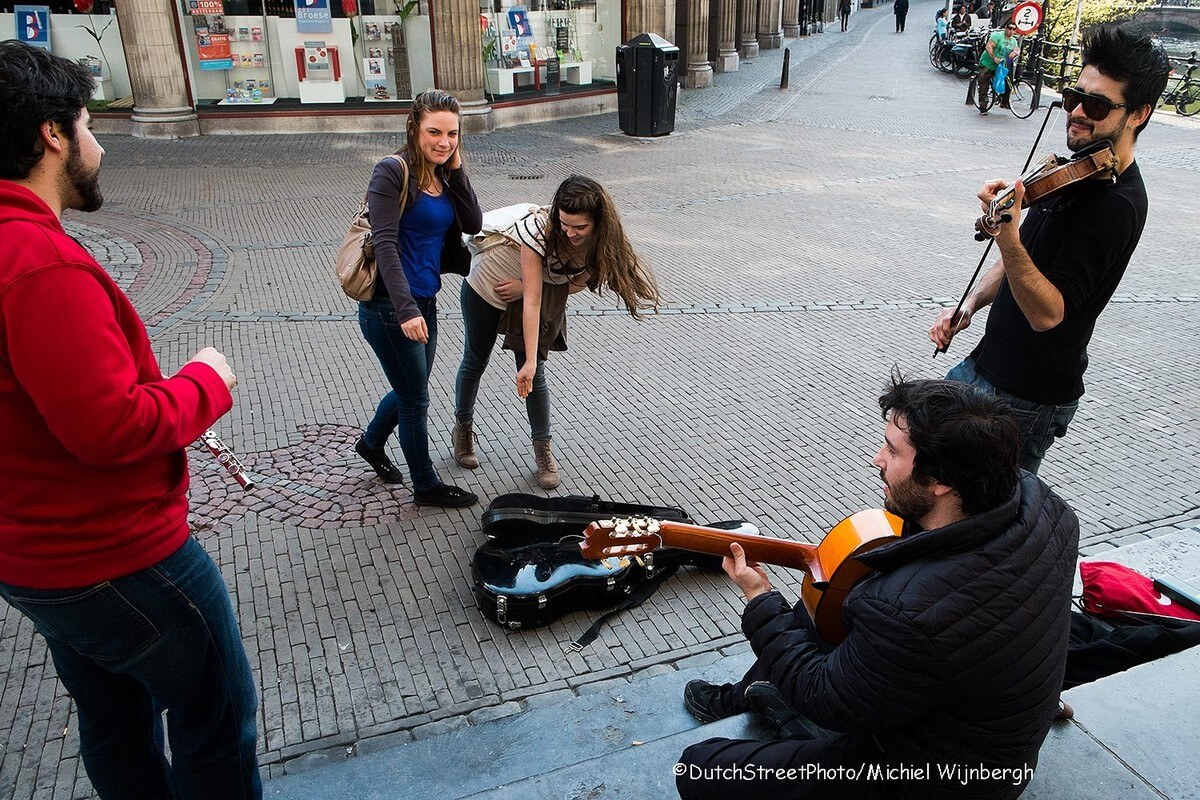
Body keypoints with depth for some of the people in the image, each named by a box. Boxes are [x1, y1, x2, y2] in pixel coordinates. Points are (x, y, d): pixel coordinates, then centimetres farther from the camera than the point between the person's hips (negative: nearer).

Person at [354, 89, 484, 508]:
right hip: (389, 307, -8)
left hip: (424, 301, 8)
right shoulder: (393, 172, -16)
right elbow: (385, 244, -23)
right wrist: (406, 310, -30)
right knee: (415, 398, 7)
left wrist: (456, 169, -6)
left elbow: (473, 225, 1)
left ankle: (371, 444, 52)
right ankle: (427, 486, 27)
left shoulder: (443, 175, 8)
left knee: (410, 389, 25)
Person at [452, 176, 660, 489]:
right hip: (485, 288, -3)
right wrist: (530, 361, -38)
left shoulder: (601, 241, -24)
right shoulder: (541, 229, -38)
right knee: (475, 362, 14)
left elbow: (577, 283, -11)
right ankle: (463, 427, 37)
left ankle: (543, 448, 14)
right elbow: (532, 301, -37)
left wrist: (527, 287, -25)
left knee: (534, 376, -2)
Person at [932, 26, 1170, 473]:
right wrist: (969, 306, 2)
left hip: (1028, 400, -9)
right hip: (985, 366, 9)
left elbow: (1047, 314, -30)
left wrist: (1007, 237, -45)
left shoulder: (1115, 204, -23)